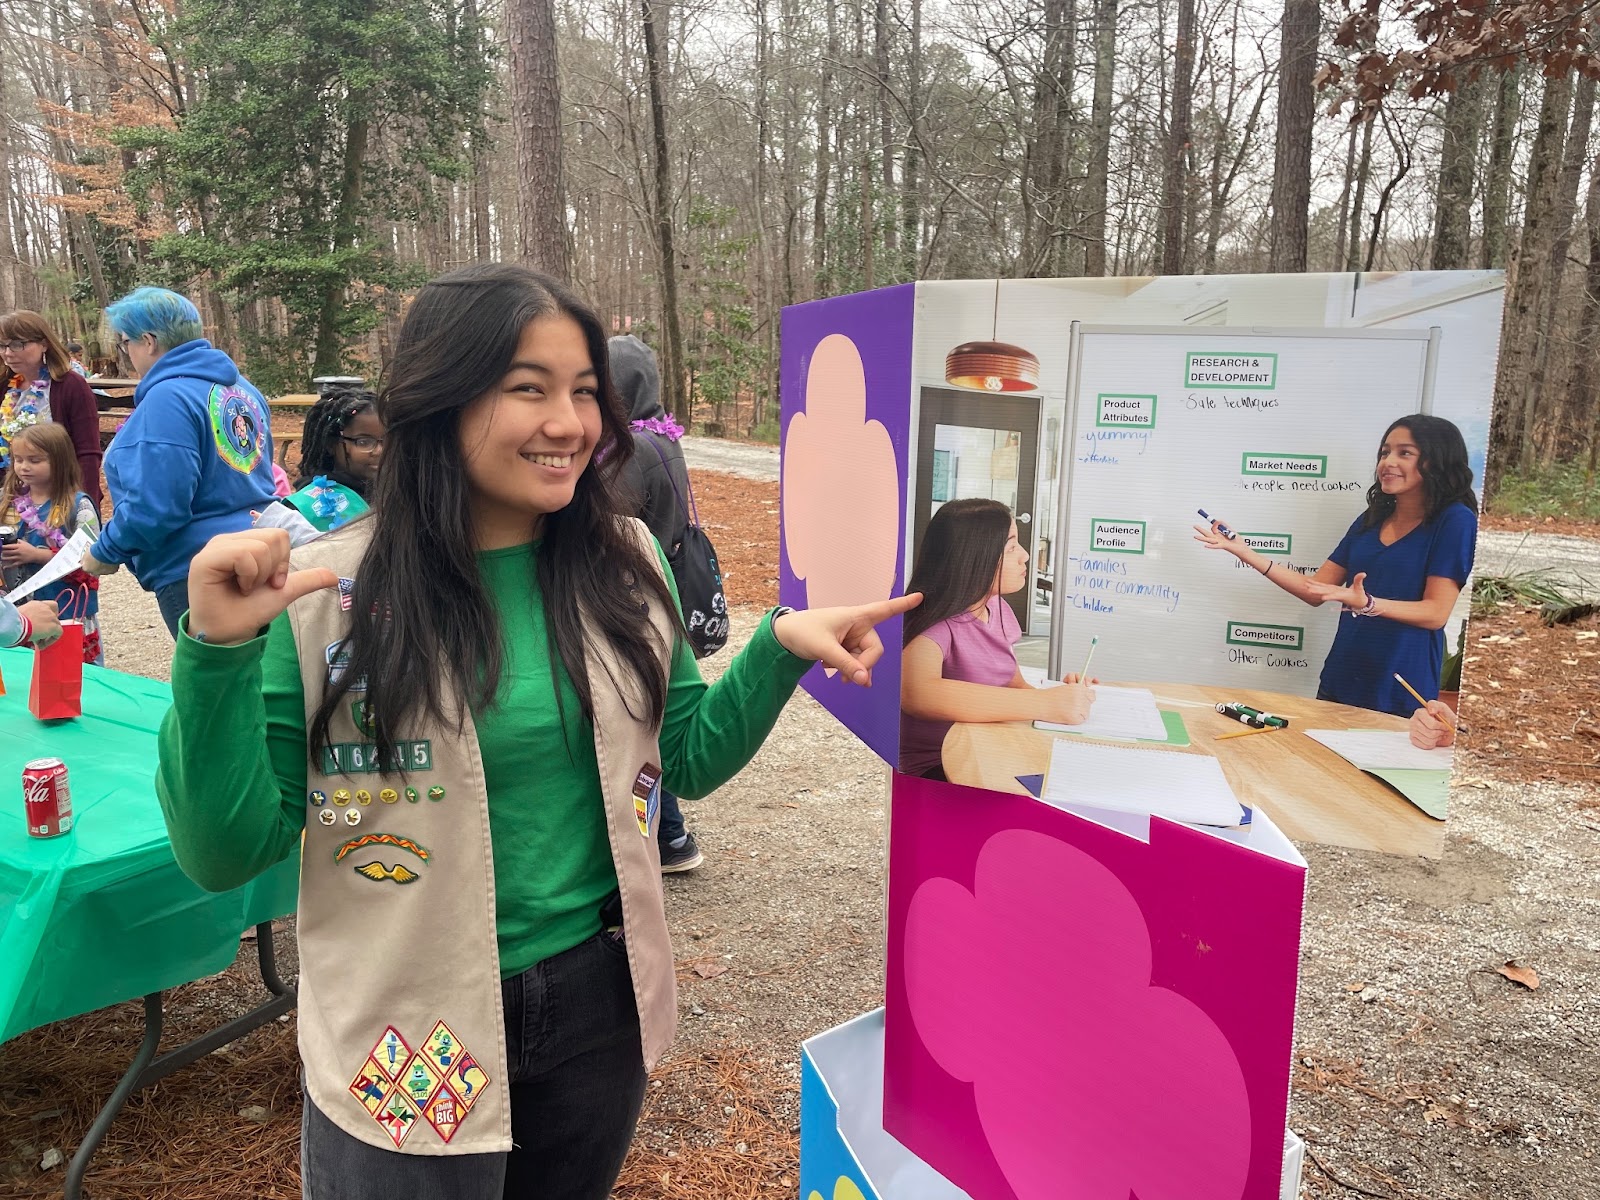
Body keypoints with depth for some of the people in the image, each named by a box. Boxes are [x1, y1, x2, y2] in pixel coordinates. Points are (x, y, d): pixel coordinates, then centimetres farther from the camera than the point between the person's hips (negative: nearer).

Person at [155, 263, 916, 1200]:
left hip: (601, 1002, 4)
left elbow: (686, 761, 4)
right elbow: (229, 853, -11)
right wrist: (217, 653, -25)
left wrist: (781, 646, -10)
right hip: (410, 1039, -3)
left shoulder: (625, 563, -6)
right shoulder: (325, 593, -15)